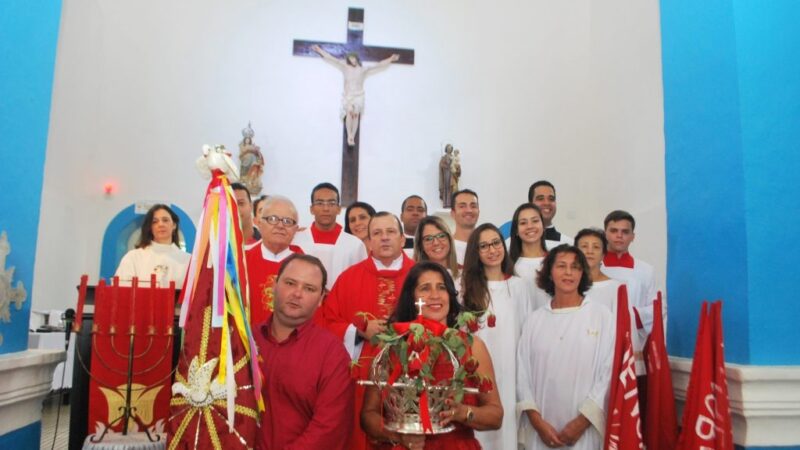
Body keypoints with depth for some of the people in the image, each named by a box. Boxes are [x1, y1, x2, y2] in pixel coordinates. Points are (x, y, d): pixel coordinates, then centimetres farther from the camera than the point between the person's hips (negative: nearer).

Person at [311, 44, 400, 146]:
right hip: (347, 95, 0)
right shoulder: (345, 68, 9)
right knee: (349, 113, -20)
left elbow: (378, 65, 10)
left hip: (358, 96, 0)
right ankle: (349, 136, -19)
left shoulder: (363, 70, 9)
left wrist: (390, 59, 8)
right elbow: (332, 59, 9)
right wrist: (320, 50, 9)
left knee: (356, 115, -12)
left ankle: (352, 138, -11)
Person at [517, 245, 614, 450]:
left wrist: (581, 422, -9)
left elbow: (609, 373, -6)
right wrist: (537, 421, -6)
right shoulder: (535, 319, 4)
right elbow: (523, 373, 3)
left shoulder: (602, 315, -3)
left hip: (585, 430, -2)